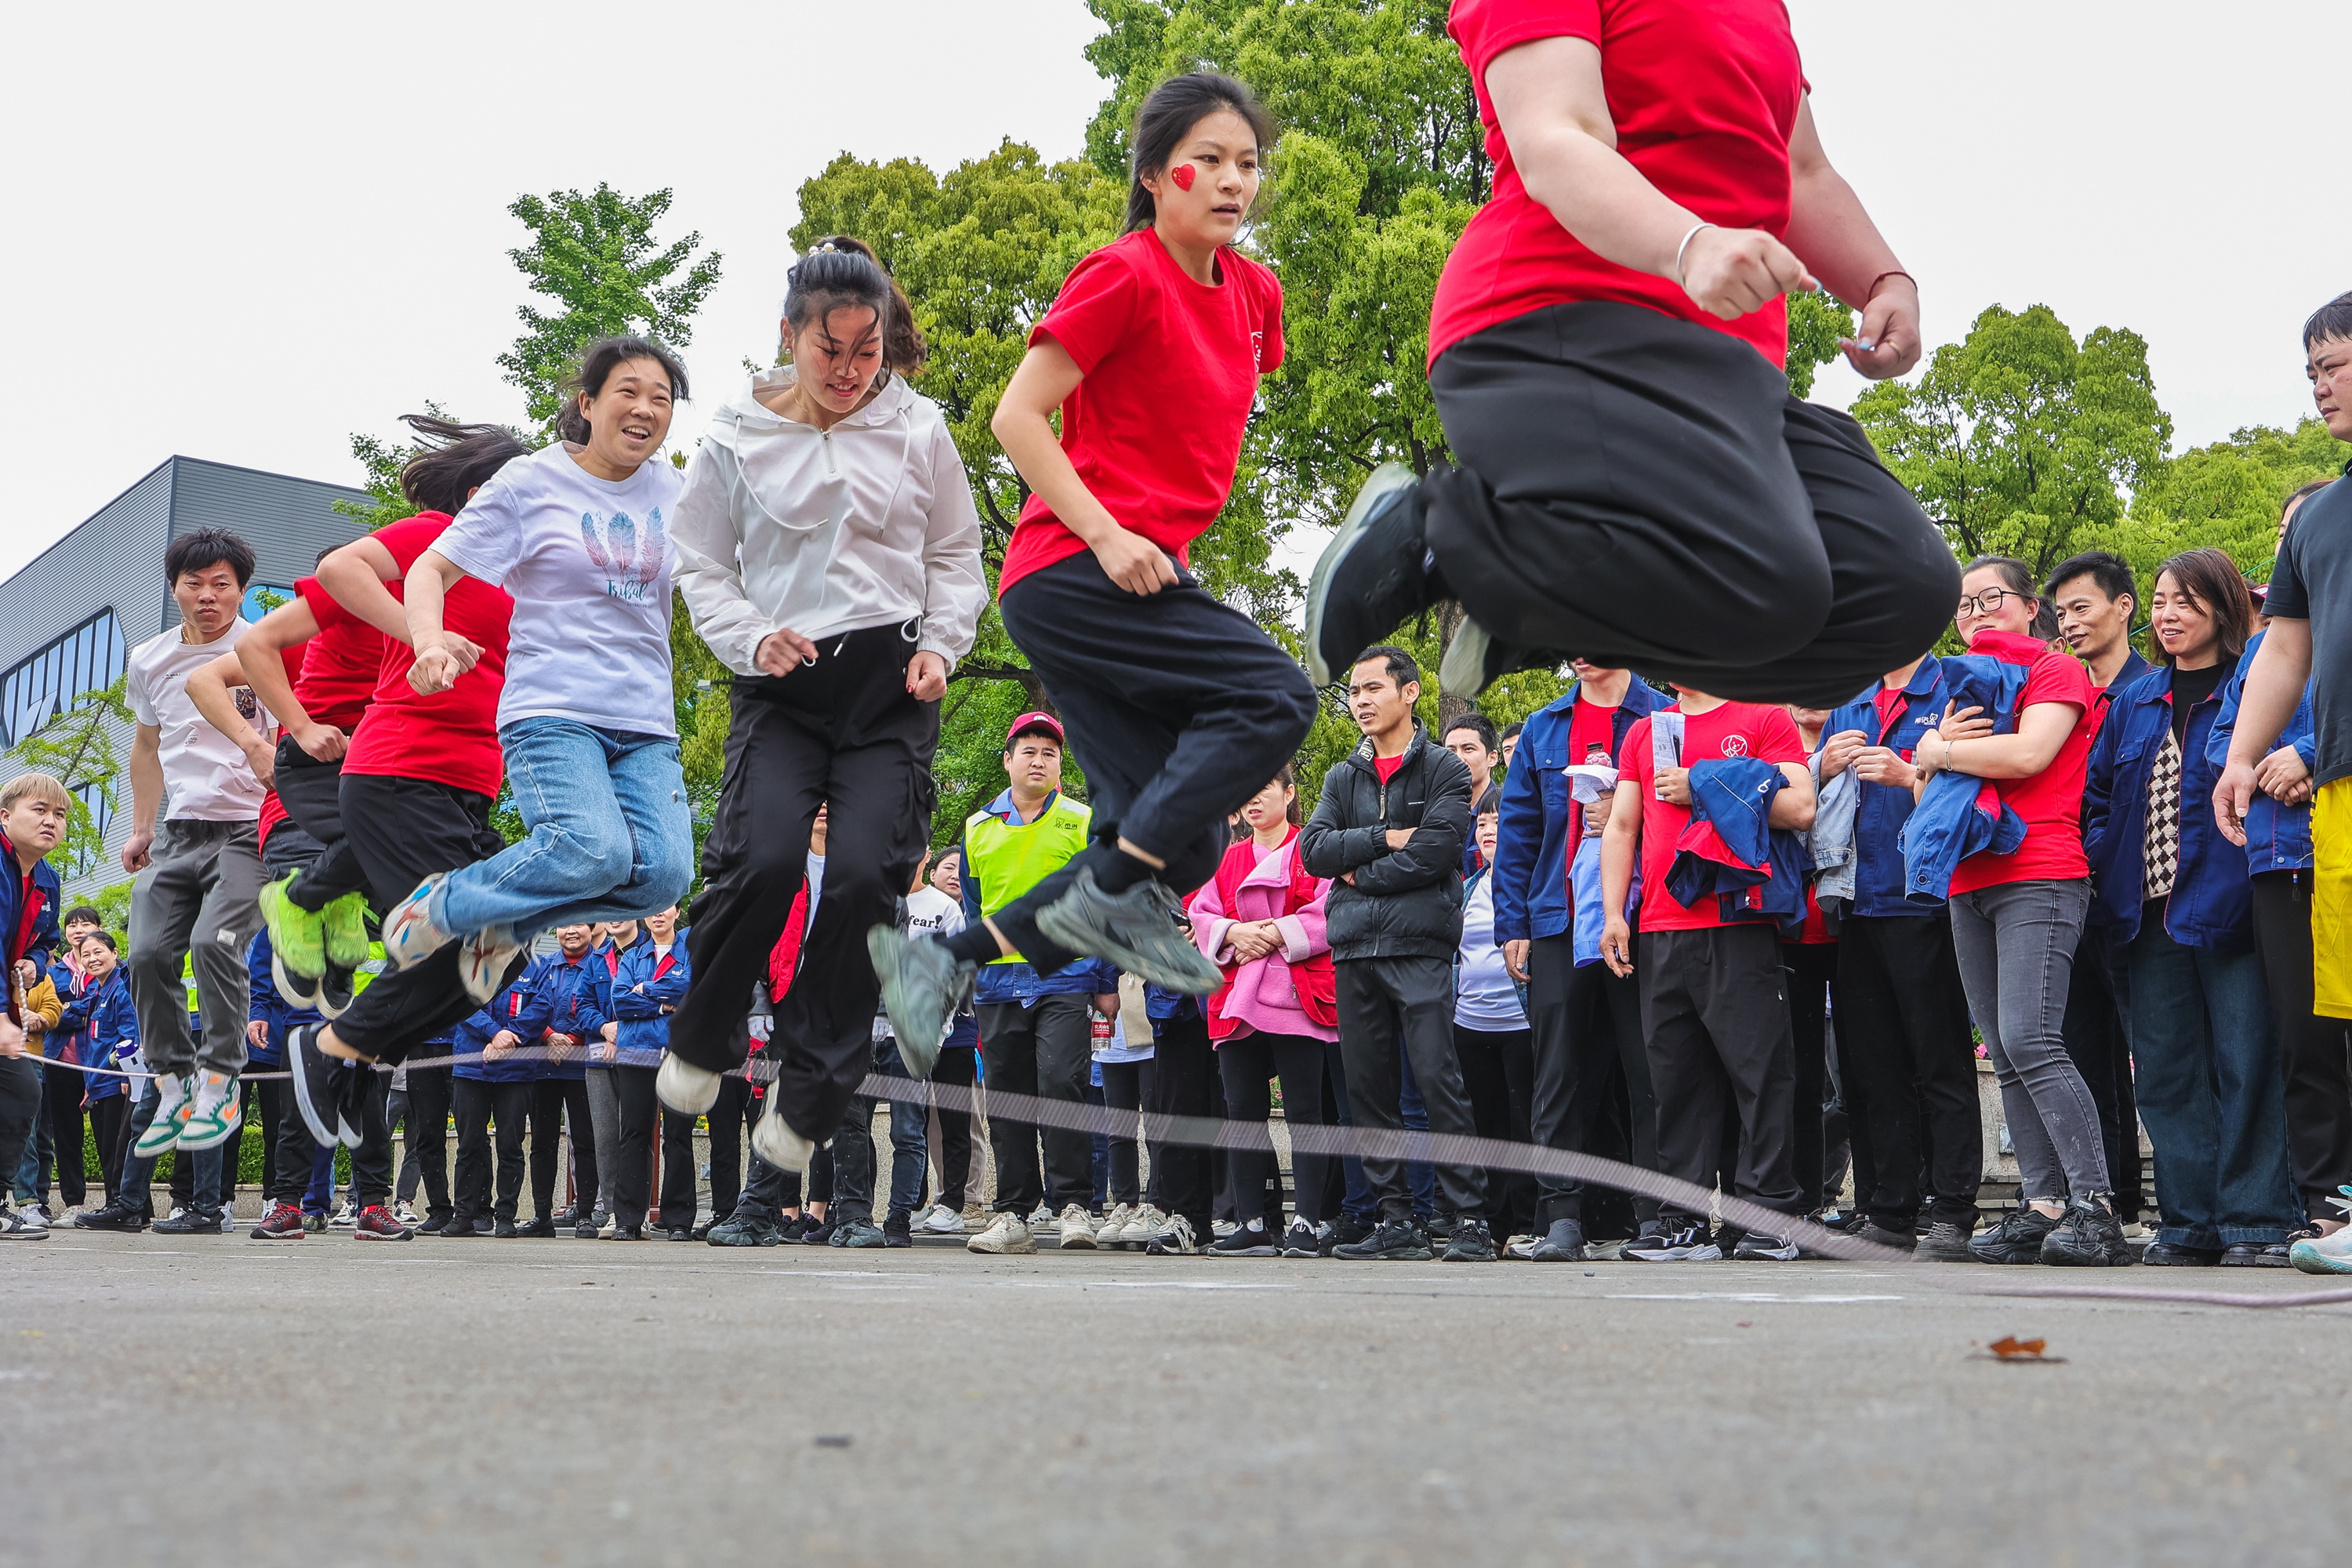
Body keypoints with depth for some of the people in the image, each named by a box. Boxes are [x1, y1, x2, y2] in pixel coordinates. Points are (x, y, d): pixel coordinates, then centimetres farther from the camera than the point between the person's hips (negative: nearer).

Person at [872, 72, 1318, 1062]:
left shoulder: (1253, 294, 14)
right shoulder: (1127, 276, -9)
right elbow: (1017, 416, -12)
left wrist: (1169, 527, 14)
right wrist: (1106, 533, -19)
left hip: (1144, 569, 8)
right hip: (1072, 572, -8)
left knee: (1183, 845, 3)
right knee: (1275, 696, -20)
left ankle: (949, 960, 5)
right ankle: (1112, 895, -16)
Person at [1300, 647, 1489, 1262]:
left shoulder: (1444, 770, 3)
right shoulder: (1343, 777, 19)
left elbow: (1433, 852, -11)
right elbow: (1315, 849, 5)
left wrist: (1360, 872, -2)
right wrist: (1385, 838, -6)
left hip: (1419, 946, -5)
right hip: (1354, 951, 5)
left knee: (1438, 1079, -11)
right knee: (1368, 1087, 4)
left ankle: (1470, 1218, -9)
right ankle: (1396, 1221, 10)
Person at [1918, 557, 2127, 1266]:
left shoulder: (2058, 670, 3)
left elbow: (2028, 754, -16)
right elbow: (1924, 797, 19)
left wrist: (1938, 751, -4)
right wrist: (1934, 750, -3)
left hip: (2039, 875, -8)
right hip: (1969, 883, 8)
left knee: (2028, 1038, -21)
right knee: (2005, 1056, 2)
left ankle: (2094, 1206, -21)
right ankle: (2042, 1206, 1)